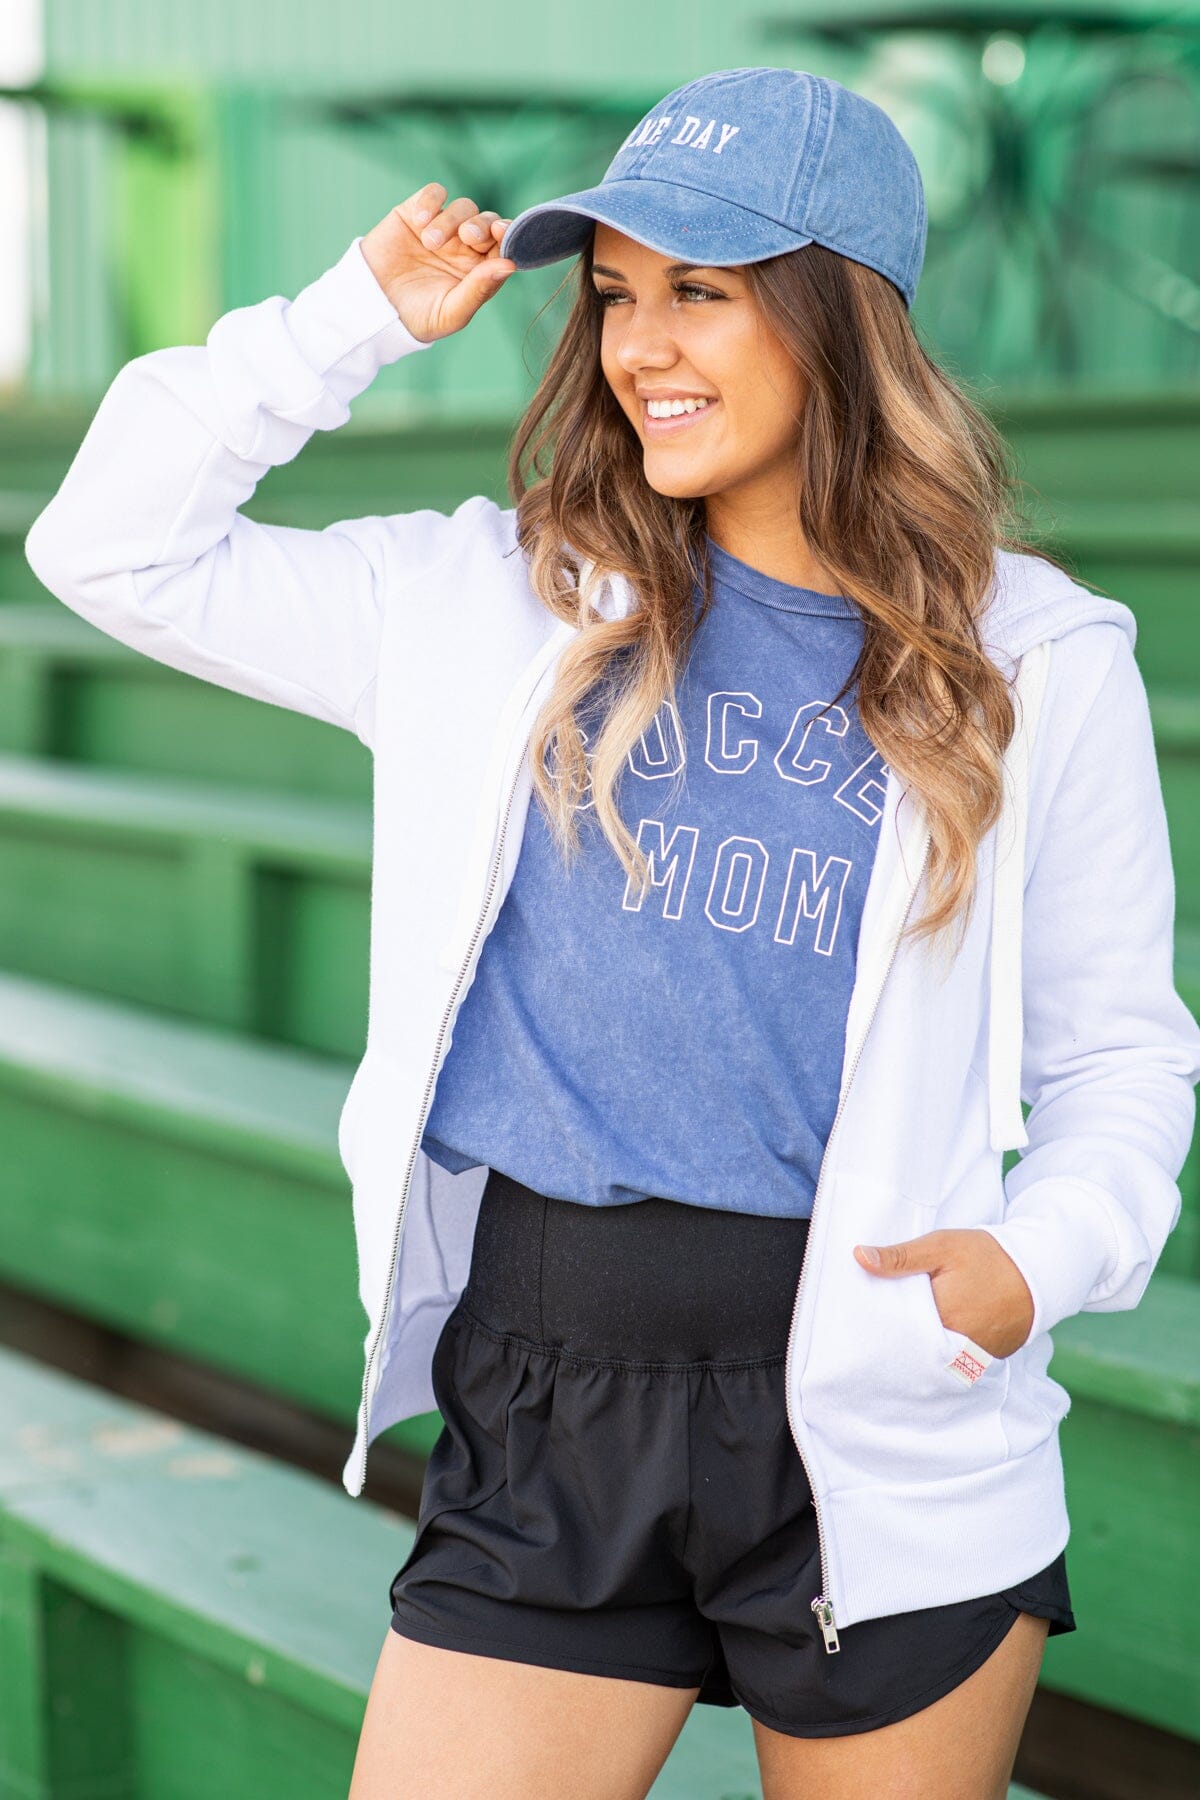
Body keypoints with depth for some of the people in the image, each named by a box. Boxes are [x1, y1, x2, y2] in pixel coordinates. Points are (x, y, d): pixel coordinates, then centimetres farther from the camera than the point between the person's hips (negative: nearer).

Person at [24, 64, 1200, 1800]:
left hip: (883, 1432, -1)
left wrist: (1045, 1255, -12)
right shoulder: (499, 603, 5)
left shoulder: (1038, 665, 1)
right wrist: (358, 316, 1)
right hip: (546, 1413, 1)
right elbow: (115, 546, 7)